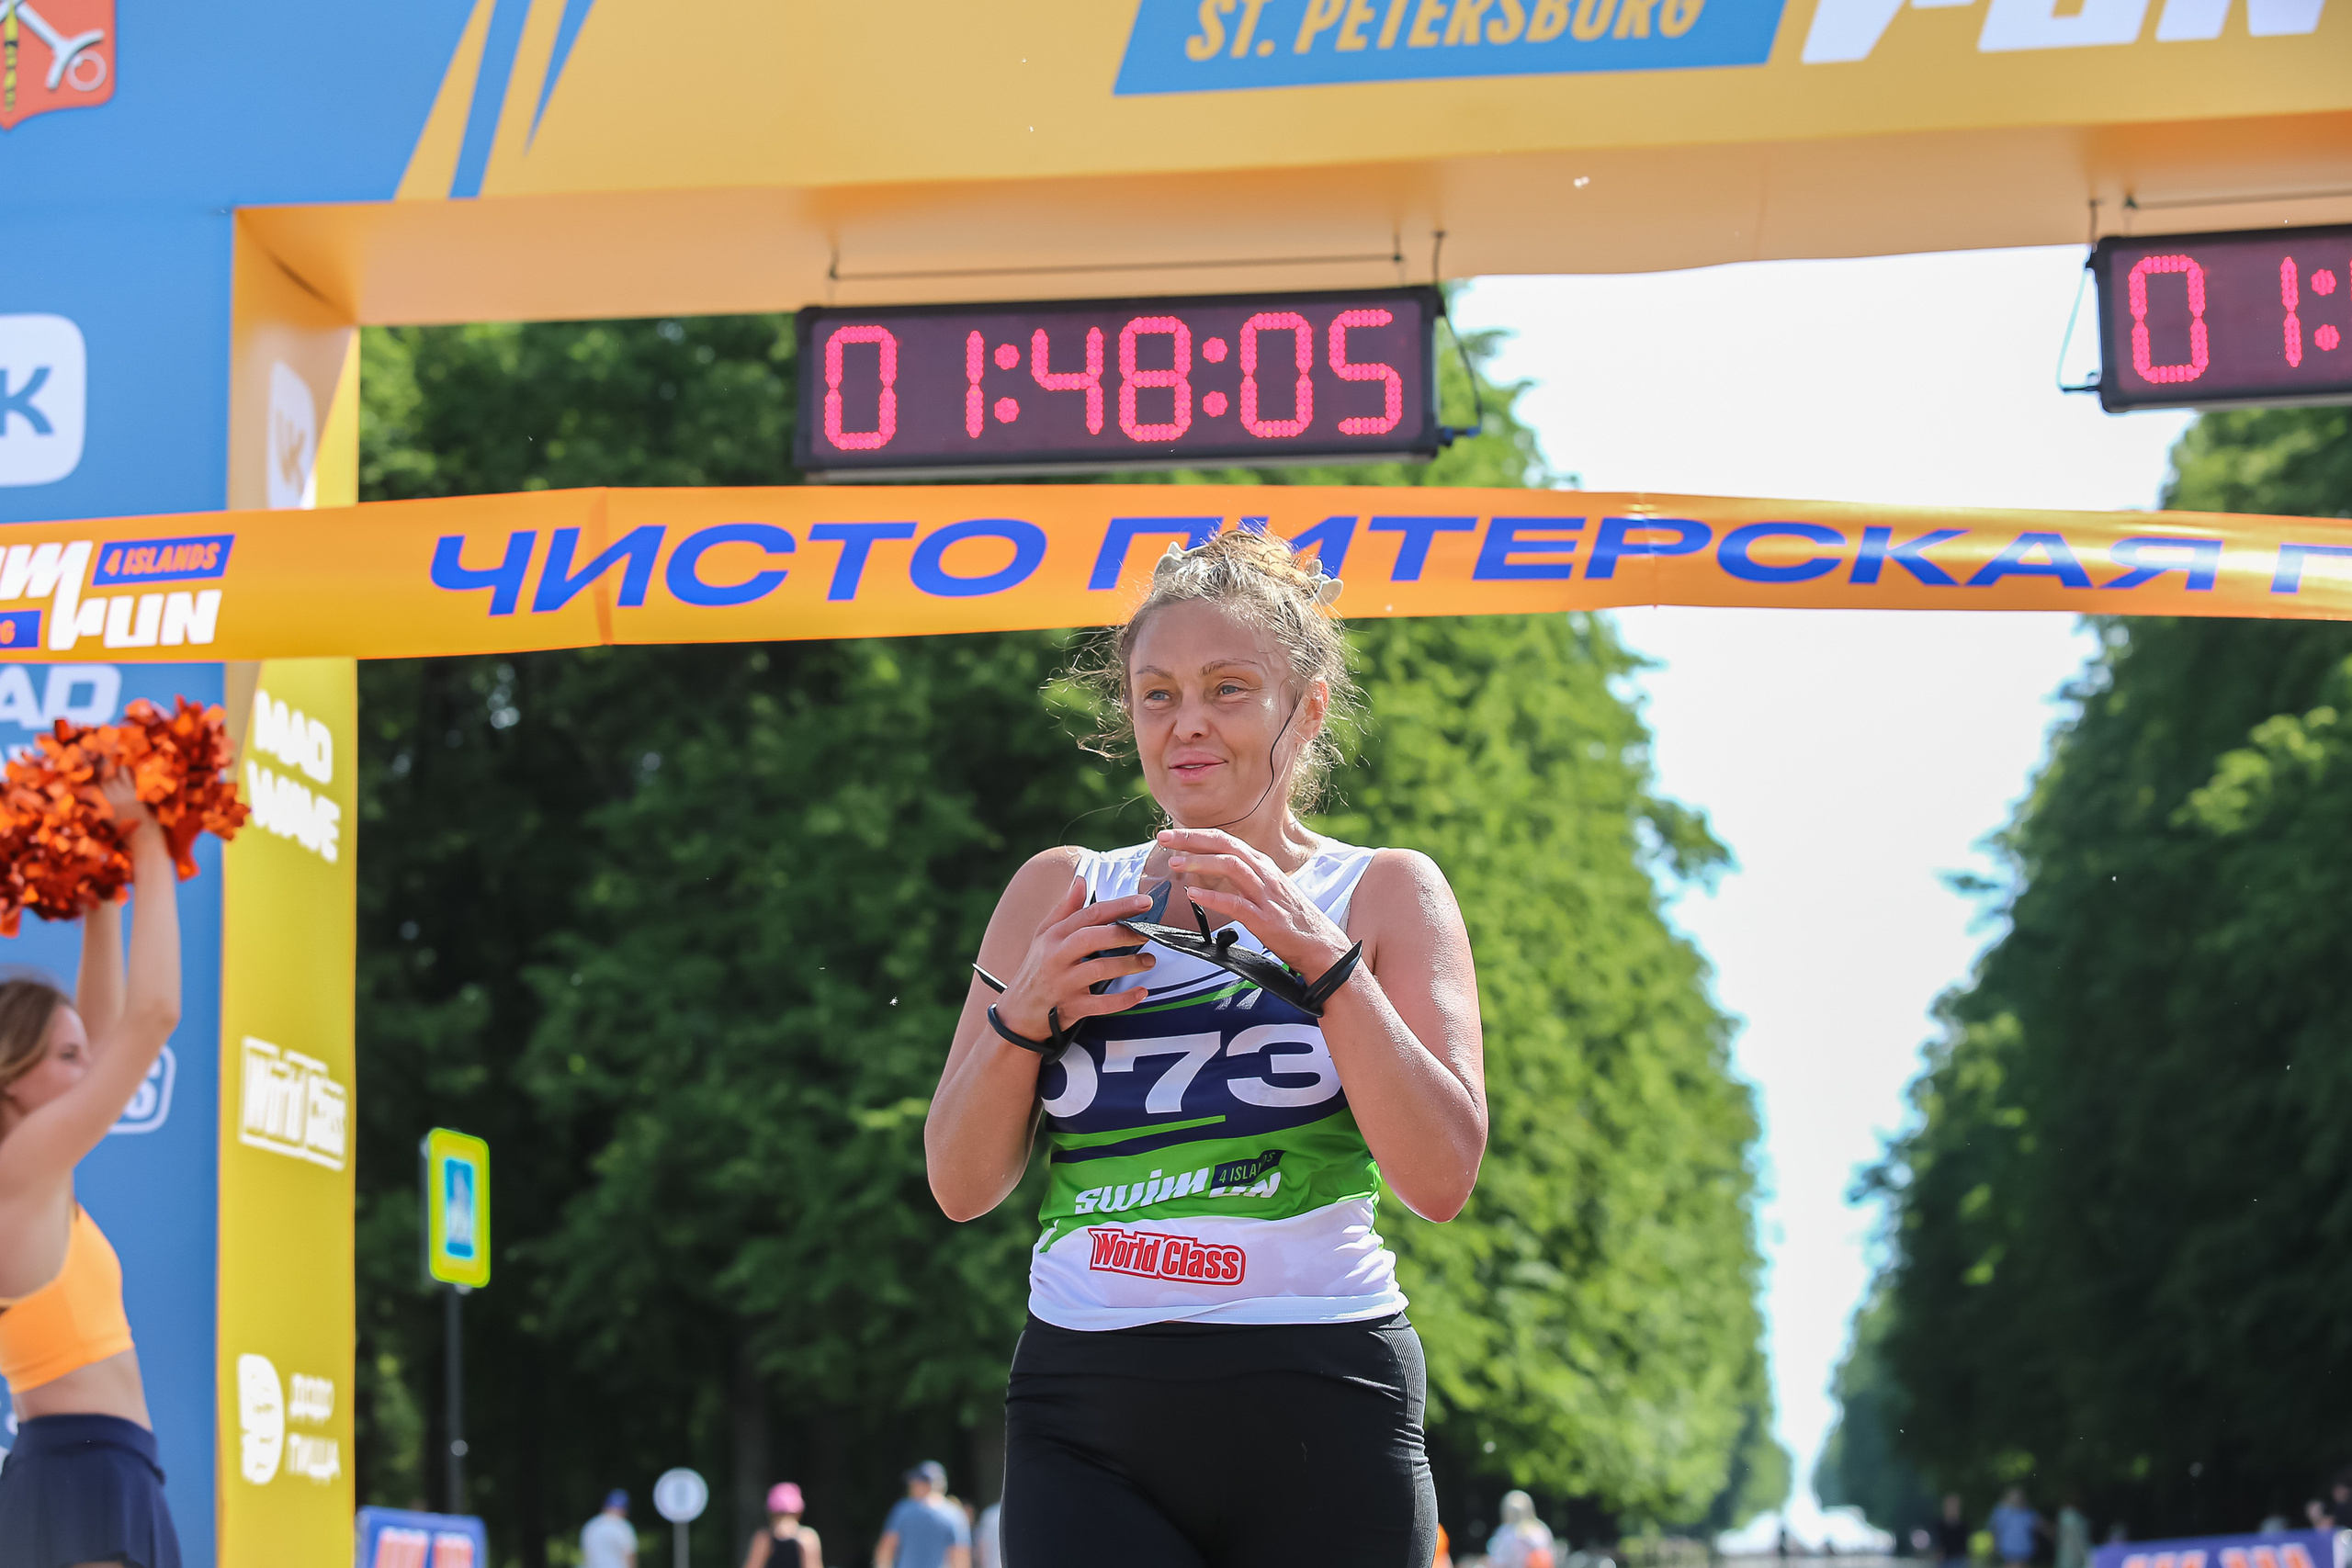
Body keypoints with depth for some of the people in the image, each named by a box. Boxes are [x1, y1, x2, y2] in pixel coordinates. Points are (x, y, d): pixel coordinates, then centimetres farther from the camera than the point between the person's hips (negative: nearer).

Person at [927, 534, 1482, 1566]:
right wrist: (1021, 1016, -5)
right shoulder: (1058, 894, 13)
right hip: (1084, 1424, 1)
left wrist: (1322, 957, -13)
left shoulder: (1385, 894, 7)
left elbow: (1442, 1179, -5)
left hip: (1317, 1425, -1)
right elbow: (961, 1187, 11)